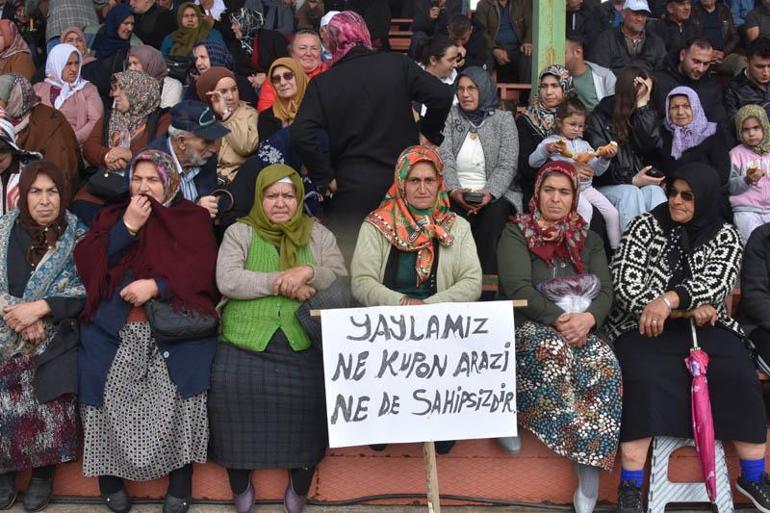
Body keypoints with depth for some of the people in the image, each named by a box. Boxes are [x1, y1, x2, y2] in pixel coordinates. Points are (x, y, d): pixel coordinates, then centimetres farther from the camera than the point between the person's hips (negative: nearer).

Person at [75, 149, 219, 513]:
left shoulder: (192, 218, 12)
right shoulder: (112, 216, 21)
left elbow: (200, 268, -2)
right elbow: (86, 261, 6)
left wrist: (155, 285, -15)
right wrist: (127, 227, -3)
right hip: (114, 323, 2)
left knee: (182, 376, -27)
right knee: (102, 379, -21)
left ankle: (181, 472, -12)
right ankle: (109, 471, -4)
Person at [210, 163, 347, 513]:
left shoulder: (318, 234, 14)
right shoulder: (239, 232, 10)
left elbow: (342, 279, 6)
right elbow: (227, 281, -6)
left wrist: (308, 272, -13)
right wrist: (280, 283, -11)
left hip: (304, 340, 1)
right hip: (246, 339, 0)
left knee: (313, 389, -23)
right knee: (231, 385, -24)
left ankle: (300, 482, 1)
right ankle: (240, 481, 1)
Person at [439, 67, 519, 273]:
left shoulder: (503, 119, 8)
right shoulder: (451, 116, 13)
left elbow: (506, 166, 0)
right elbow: (445, 158, 1)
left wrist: (489, 193, -17)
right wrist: (454, 190, -16)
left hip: (495, 194, -1)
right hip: (456, 194, 1)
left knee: (487, 231, -30)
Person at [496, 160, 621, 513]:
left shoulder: (588, 240, 18)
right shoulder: (516, 233, 7)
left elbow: (604, 291, 5)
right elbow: (517, 288, -8)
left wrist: (586, 318, -18)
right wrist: (558, 318, -22)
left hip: (580, 328, 3)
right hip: (527, 327, -2)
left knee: (605, 365, -29)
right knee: (554, 349, -37)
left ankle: (590, 474, -29)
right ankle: (586, 451, -29)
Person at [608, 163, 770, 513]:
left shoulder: (726, 236, 7)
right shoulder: (645, 226, 3)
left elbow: (714, 283, -10)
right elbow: (625, 281, -7)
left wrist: (668, 300, -30)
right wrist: (688, 308, -14)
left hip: (704, 325, 2)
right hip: (644, 325, -2)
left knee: (739, 378, -25)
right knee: (645, 379, -31)